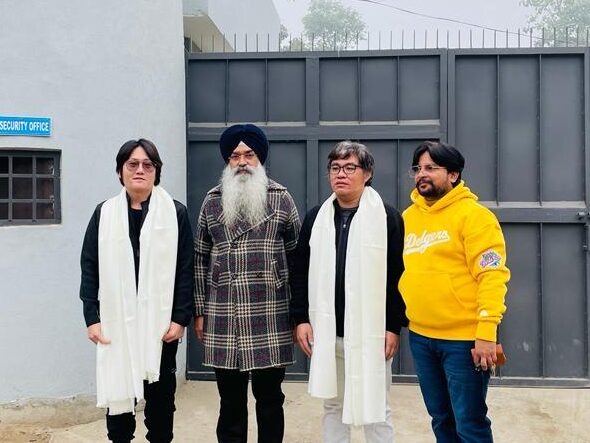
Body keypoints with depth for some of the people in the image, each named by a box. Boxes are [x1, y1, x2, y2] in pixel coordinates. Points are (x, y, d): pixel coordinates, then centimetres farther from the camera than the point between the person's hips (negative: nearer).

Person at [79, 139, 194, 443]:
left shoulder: (176, 213, -1)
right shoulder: (104, 213, 4)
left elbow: (186, 269, -2)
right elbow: (89, 267, 3)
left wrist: (181, 318, -8)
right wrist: (92, 318, -3)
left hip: (161, 323, -1)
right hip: (116, 322, 1)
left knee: (161, 393, 11)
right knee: (117, 391, 10)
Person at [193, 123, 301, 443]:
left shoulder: (281, 198, 2)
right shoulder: (212, 201, 7)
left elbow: (297, 256, 3)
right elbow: (200, 259, 10)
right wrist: (200, 311, 6)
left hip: (270, 319, -1)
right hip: (223, 320, 2)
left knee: (270, 398, 9)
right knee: (230, 400, 11)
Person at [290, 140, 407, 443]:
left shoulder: (387, 217, -5)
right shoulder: (315, 218, 7)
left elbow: (398, 276, -6)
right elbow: (300, 273, 9)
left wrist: (394, 327, -9)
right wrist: (300, 319, 3)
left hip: (371, 333, -3)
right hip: (327, 333, 4)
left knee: (375, 409, 7)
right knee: (332, 405, 15)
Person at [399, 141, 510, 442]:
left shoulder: (473, 215, -10)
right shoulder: (408, 216, 10)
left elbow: (492, 277, -15)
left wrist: (486, 333, -21)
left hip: (464, 339, -6)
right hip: (420, 337, 6)